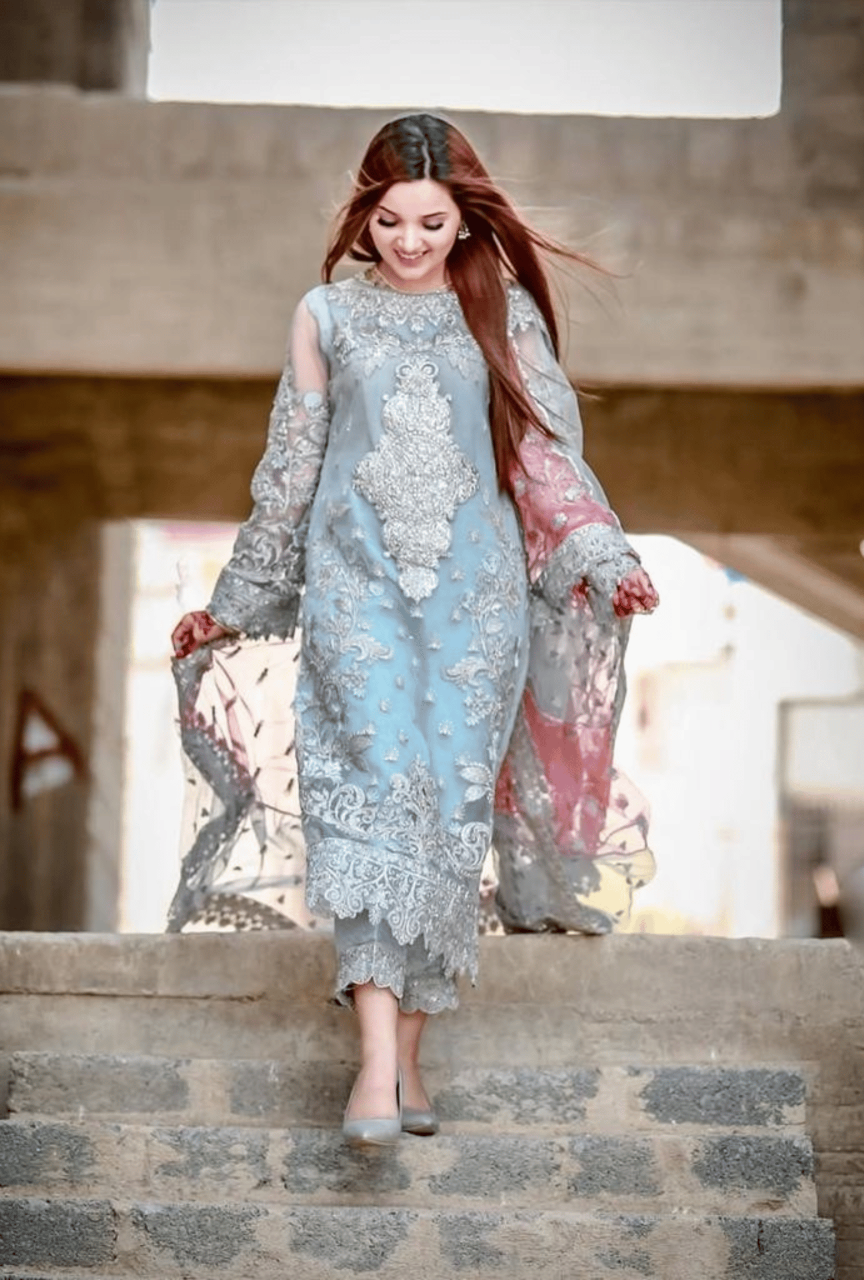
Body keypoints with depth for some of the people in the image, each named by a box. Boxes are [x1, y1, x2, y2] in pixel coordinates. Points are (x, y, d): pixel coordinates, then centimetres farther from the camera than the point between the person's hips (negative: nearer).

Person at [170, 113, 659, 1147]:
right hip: (358, 579, -1)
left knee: (452, 803, -2)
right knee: (374, 789, -16)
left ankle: (408, 1051, 6)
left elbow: (549, 457, 8)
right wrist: (233, 606, 17)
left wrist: (606, 558, -7)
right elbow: (291, 469, 14)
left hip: (476, 586, 1)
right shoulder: (328, 316, 9)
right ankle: (377, 1059, -22)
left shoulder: (504, 313, 9)